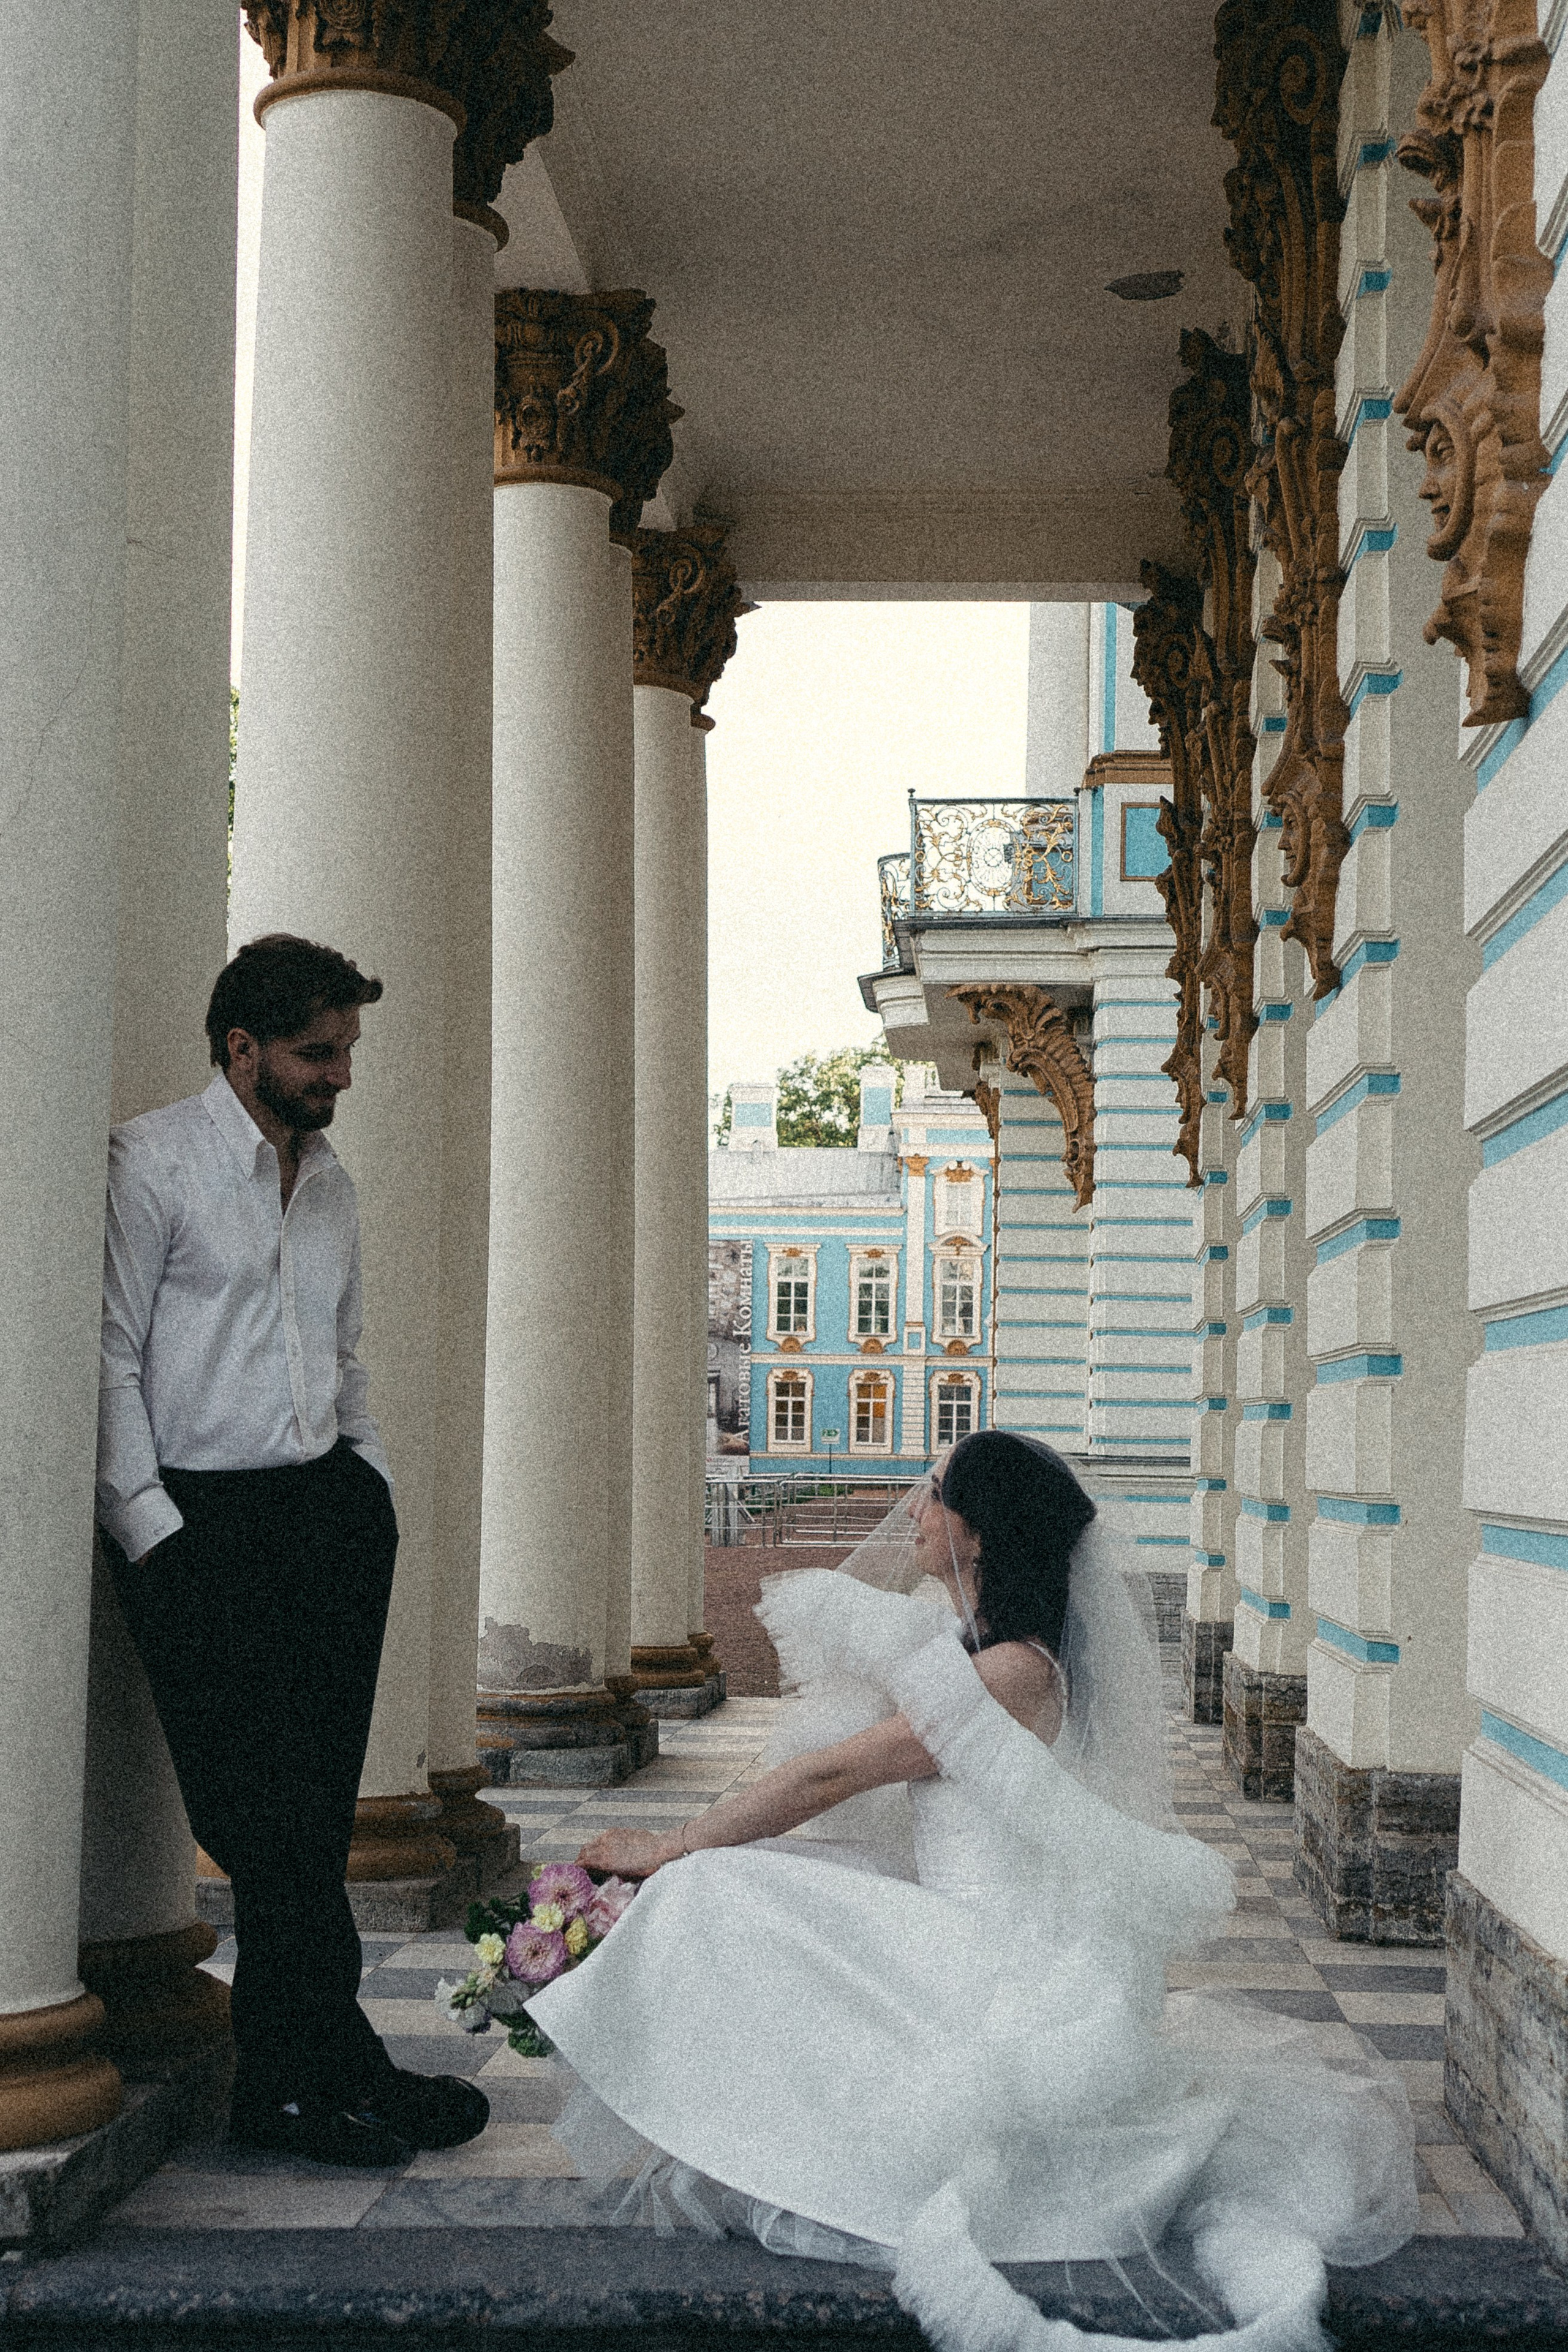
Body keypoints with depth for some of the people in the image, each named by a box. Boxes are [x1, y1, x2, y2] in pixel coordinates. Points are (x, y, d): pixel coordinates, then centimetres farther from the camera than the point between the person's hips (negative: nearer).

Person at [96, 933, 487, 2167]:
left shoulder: (330, 1183, 19)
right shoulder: (152, 1161, -2)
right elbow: (110, 1359, -6)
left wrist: (373, 1494, 12)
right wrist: (153, 1529, -12)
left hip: (325, 1505, 6)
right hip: (199, 1520, -6)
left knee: (316, 1808, 3)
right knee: (271, 1811, -7)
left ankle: (287, 2080, 9)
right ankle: (338, 2064, 2)